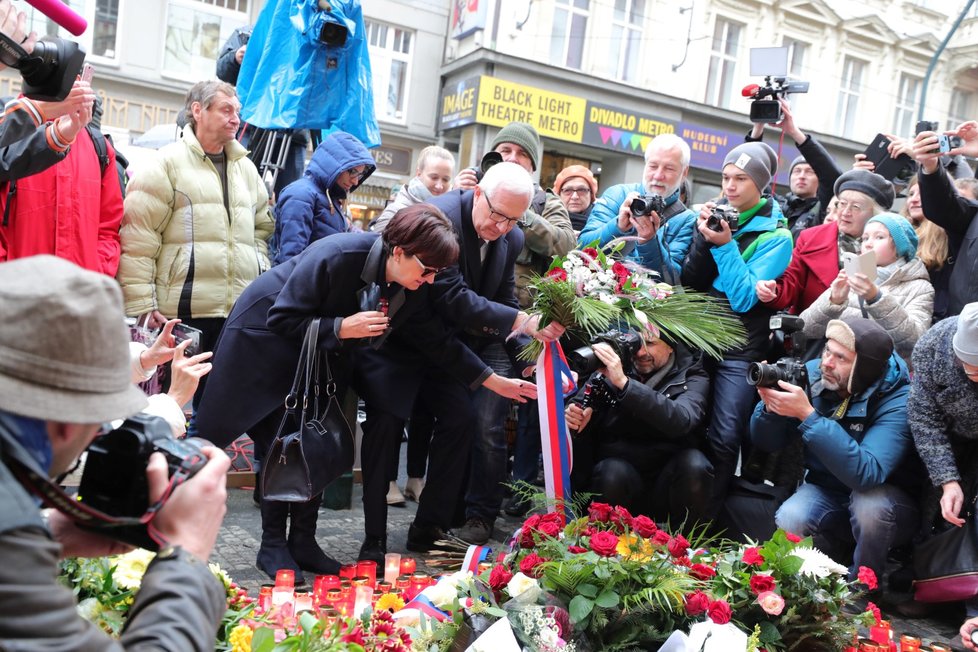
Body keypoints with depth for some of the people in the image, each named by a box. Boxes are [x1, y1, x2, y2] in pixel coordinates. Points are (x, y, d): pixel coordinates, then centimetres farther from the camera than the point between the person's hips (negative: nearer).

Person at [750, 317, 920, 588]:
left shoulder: (898, 401, -25)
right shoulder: (812, 373, -12)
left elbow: (865, 474, -41)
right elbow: (767, 443, -4)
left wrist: (807, 415, -43)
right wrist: (770, 406, -26)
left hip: (884, 502, -3)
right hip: (824, 492, 3)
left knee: (869, 503, -36)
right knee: (789, 521, -27)